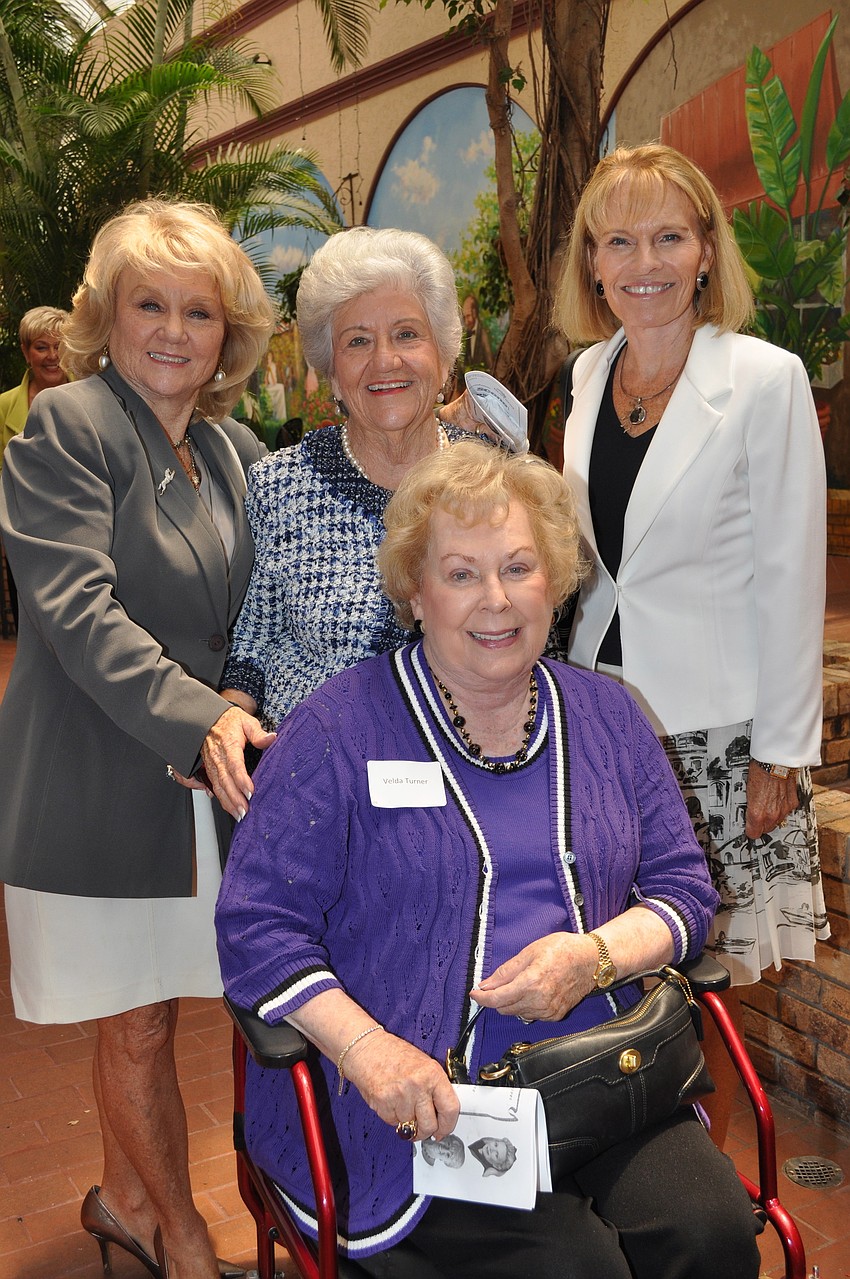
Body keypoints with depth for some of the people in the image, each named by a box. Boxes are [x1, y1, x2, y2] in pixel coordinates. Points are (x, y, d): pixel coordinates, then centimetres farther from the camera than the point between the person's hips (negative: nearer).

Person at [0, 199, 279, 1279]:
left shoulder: (233, 450, 11)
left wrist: (236, 715, 0)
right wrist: (195, 717, -28)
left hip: (206, 782, 6)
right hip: (104, 782, -6)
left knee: (146, 1007, 17)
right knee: (136, 1022, 7)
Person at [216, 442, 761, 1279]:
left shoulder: (605, 716, 11)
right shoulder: (338, 730, -3)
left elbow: (683, 888, 11)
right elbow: (258, 921, -6)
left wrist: (596, 953, -10)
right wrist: (363, 1046, -20)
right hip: (423, 1102, -3)